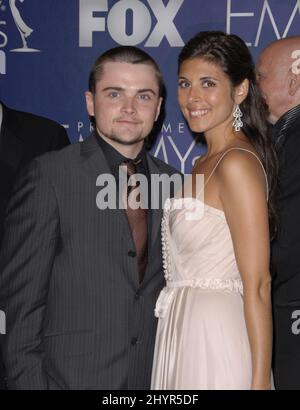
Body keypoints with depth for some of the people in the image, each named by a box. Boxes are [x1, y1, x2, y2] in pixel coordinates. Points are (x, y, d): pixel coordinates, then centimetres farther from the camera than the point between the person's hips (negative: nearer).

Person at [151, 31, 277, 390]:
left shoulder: (237, 163, -16)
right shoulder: (205, 163, 11)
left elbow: (257, 287, -19)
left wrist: (259, 381, -19)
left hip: (216, 337, -9)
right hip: (181, 332, 9)